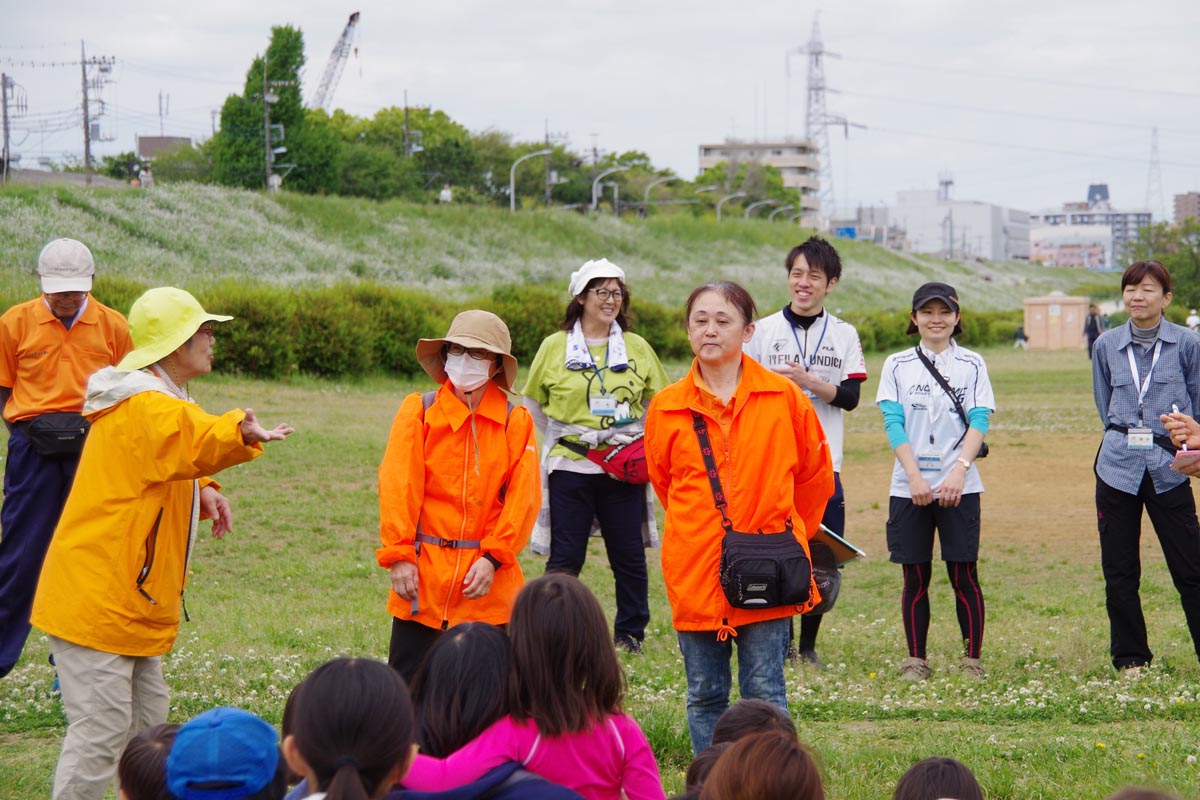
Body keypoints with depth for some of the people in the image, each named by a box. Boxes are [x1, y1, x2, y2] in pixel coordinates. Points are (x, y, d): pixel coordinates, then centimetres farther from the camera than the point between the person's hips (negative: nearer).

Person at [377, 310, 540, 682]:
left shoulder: (516, 422, 3)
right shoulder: (419, 410, 1)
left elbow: (523, 497, -1)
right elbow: (397, 487, -3)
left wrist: (492, 558, -10)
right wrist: (398, 555, -10)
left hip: (488, 575, 1)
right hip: (424, 573, -1)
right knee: (407, 683, 2)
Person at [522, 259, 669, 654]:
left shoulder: (637, 348, 5)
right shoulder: (554, 347, 2)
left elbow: (659, 403, 14)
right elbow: (532, 404, 11)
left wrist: (642, 440, 0)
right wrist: (560, 438, 5)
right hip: (569, 468, -2)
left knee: (630, 555, 6)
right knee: (565, 557, 0)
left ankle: (630, 632, 20)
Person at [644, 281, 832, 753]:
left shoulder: (784, 398, -1)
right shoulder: (666, 408, 2)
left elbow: (816, 475, 12)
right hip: (695, 570, 2)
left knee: (765, 694, 0)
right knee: (705, 696, 8)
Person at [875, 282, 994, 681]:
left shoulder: (972, 365, 7)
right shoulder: (897, 365, 7)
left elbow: (979, 422, -2)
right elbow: (893, 423, -1)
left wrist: (959, 471, -17)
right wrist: (914, 476, -13)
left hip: (960, 487, -1)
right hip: (908, 487, 1)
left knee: (964, 574, -2)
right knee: (915, 577, 4)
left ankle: (972, 659, 4)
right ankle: (915, 660, 11)